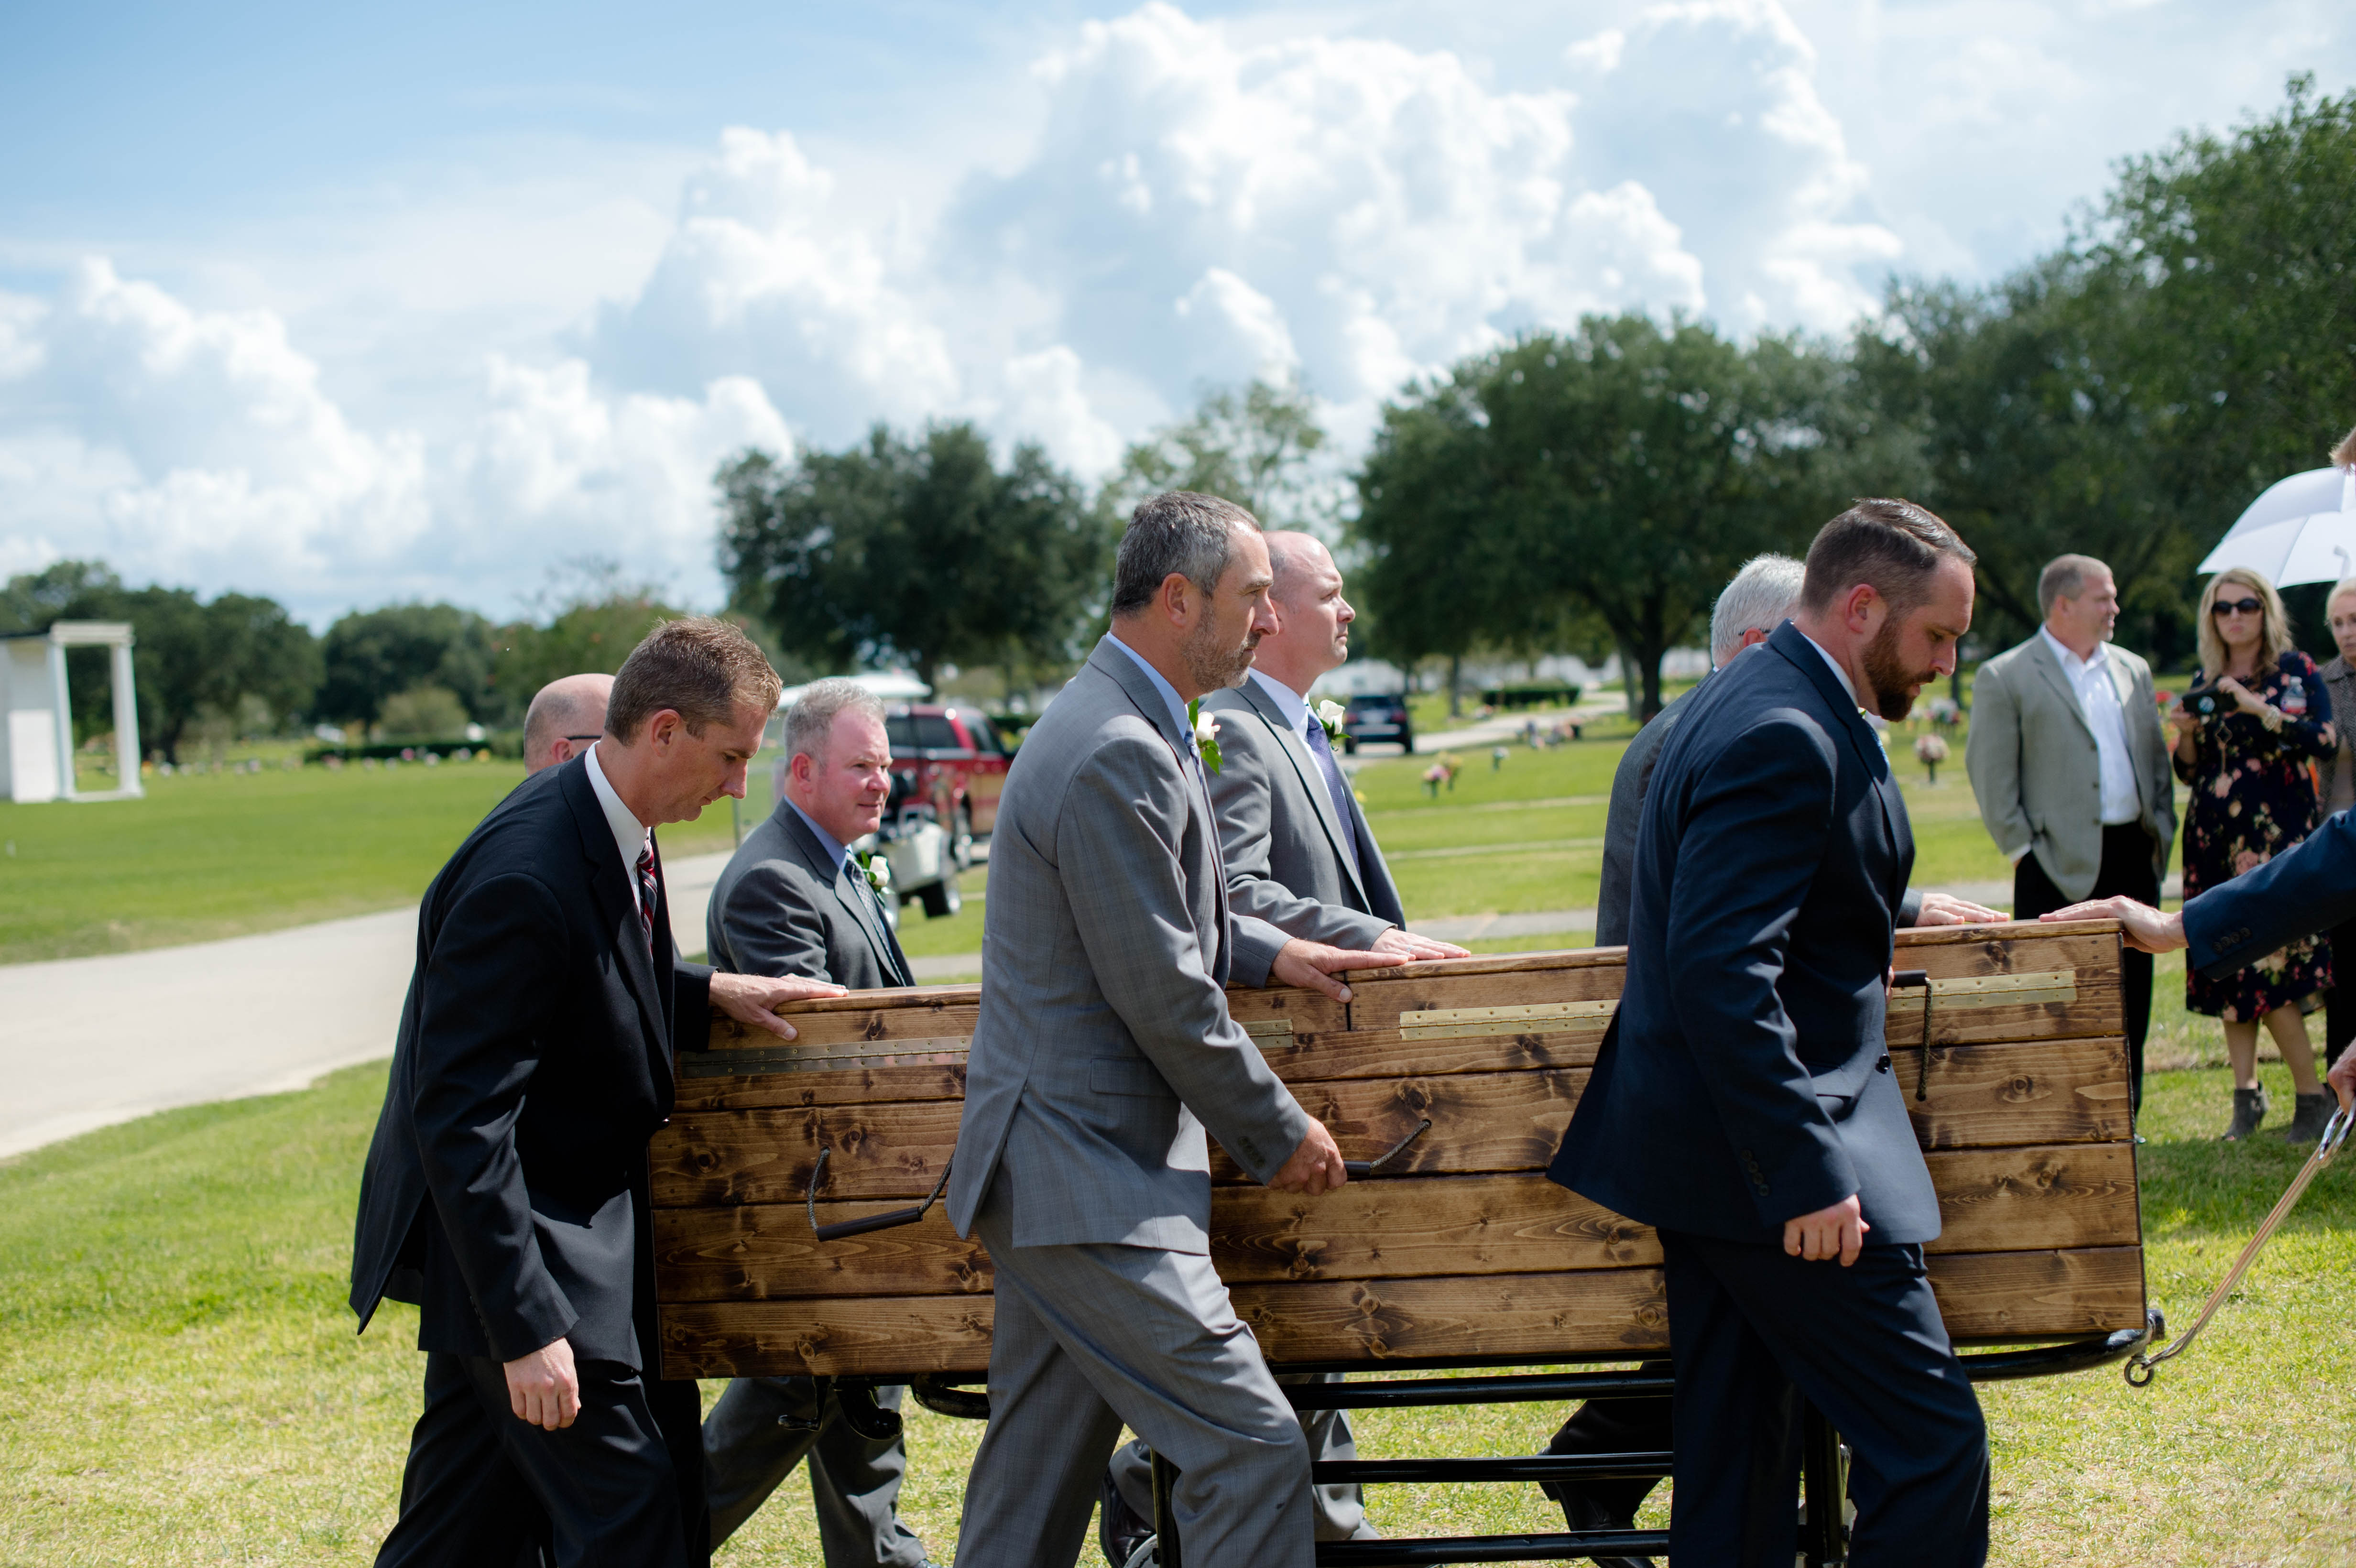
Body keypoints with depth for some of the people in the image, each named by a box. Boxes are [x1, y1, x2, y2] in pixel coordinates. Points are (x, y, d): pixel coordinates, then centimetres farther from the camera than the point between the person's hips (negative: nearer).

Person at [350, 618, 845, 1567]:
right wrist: (527, 1328, -27)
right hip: (520, 1244, -10)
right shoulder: (524, 876, -26)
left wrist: (709, 992, 8)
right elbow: (461, 1120, -27)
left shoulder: (605, 825, 4)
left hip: (576, 1228, 10)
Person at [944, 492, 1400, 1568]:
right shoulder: (1119, 756, -19)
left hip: (1049, 1172, 11)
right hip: (1091, 1187, -11)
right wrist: (1278, 1135, -8)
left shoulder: (1107, 725, 15)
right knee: (1254, 1450, -11)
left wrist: (1268, 952, 14)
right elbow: (1163, 998, -19)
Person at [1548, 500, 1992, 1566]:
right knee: (1933, 1443, -6)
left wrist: (1874, 919, 26)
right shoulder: (1784, 736, -19)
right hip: (1769, 1150, -11)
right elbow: (1723, 974, -27)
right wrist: (1806, 1172, -26)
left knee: (1735, 1458, 13)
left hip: (1716, 1149, 11)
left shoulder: (1759, 704, 15)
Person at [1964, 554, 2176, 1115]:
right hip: (2060, 865, -6)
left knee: (2130, 1001, 10)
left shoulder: (2133, 670, 15)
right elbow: (1990, 775, -7)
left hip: (2134, 857, 6)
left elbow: (2156, 758, 20)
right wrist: (2021, 849, -11)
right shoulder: (2004, 678, -5)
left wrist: (2162, 828, 9)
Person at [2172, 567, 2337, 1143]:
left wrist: (2261, 709, -18)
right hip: (2216, 837, 5)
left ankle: (2312, 1096, -1)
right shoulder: (2205, 681, 13)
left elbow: (2326, 741, -12)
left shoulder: (2295, 671, 1)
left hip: (2277, 835, -5)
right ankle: (2246, 1095, 8)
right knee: (2228, 963, 2)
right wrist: (2186, 733, -5)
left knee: (2269, 965, -11)